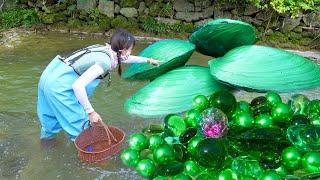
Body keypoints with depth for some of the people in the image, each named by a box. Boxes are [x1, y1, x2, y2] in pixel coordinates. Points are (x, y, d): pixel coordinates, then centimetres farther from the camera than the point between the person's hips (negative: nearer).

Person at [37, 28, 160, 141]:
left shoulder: (106, 49, 6)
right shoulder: (105, 61, -20)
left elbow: (124, 58, 27)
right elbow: (78, 85, -28)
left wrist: (148, 60, 40)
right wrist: (91, 112, -19)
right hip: (59, 84, -9)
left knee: (57, 108, 31)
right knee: (79, 117, 5)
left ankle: (48, 133, 55)